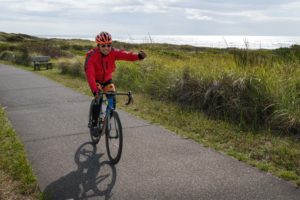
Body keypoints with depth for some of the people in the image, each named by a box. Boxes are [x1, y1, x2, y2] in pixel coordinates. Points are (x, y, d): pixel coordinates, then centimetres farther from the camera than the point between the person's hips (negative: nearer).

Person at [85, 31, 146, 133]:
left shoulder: (113, 52, -23)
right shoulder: (92, 56, -32)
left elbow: (126, 55, -39)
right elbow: (90, 75, -42)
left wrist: (139, 56, -60)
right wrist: (95, 91, -56)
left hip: (107, 79, 3)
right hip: (96, 80, -3)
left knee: (112, 100, -9)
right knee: (98, 99, -22)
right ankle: (94, 124, -3)